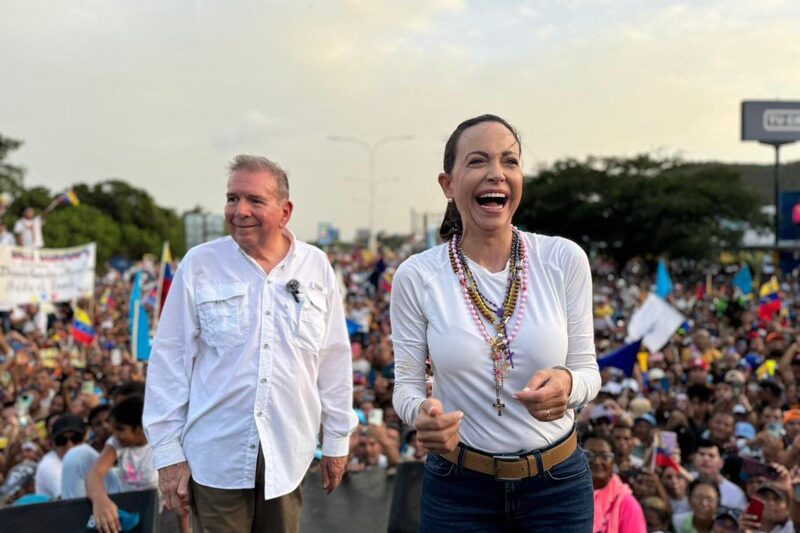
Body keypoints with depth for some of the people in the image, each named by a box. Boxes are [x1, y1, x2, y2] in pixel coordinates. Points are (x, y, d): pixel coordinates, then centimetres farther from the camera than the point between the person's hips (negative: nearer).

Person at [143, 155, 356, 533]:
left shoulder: (316, 267, 1)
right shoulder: (199, 265, -4)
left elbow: (334, 359, 6)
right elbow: (169, 359, -3)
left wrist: (337, 438, 9)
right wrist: (168, 449, -4)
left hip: (288, 454, 2)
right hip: (215, 455, -2)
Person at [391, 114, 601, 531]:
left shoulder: (564, 259, -7)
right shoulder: (416, 276, -9)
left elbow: (587, 369, -1)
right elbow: (407, 385, -3)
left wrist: (567, 385, -24)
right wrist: (423, 414, -25)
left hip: (558, 482, 1)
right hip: (457, 488, -1)